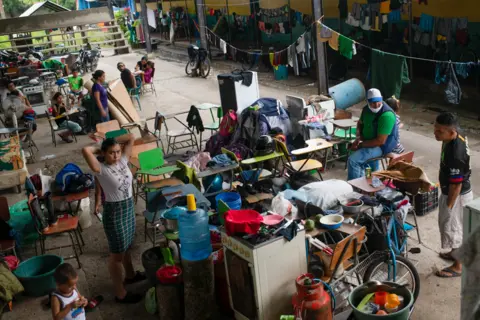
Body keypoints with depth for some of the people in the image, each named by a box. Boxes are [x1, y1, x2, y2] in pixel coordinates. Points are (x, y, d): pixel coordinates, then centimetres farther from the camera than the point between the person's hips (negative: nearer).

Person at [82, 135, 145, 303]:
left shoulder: (123, 161, -2)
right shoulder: (101, 169, -19)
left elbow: (131, 137, 1)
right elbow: (85, 150, -35)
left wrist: (110, 140, 0)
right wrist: (99, 148, -14)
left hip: (129, 207, 7)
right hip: (114, 212, -7)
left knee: (127, 246, 28)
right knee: (117, 254, 5)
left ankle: (130, 275, 51)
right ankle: (120, 293, 19)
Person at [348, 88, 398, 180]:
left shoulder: (386, 115, -28)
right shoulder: (367, 109, -2)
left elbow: (380, 141, -28)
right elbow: (360, 123, 16)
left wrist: (360, 145, -22)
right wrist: (358, 137, -4)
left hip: (382, 146, -9)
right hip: (369, 141, 9)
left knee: (353, 160, -21)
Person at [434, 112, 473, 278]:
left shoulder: (455, 154, -35)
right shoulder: (457, 138, -5)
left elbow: (456, 184, -27)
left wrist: (449, 205, -16)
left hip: (457, 196, -9)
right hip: (452, 192, 9)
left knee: (453, 228, 7)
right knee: (451, 226, 26)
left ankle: (457, 266, 24)